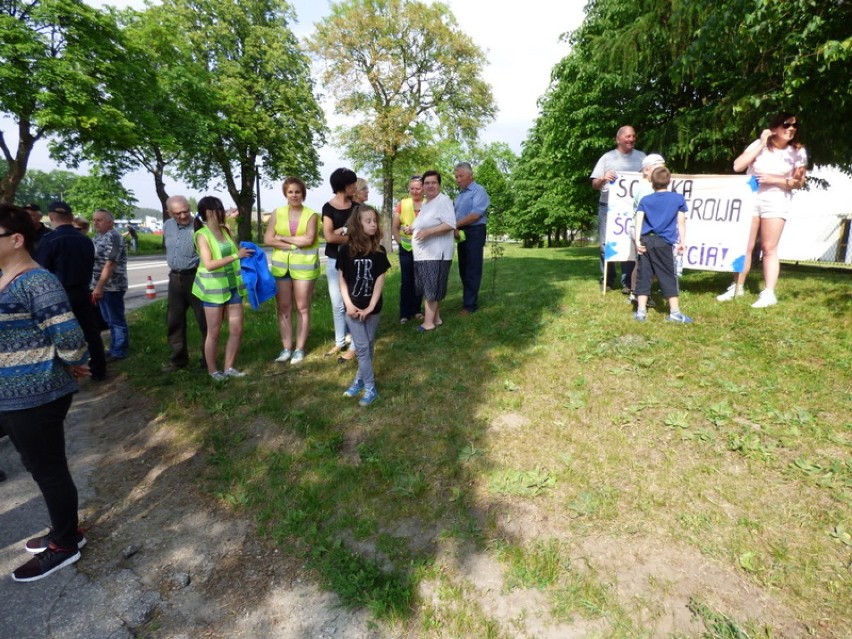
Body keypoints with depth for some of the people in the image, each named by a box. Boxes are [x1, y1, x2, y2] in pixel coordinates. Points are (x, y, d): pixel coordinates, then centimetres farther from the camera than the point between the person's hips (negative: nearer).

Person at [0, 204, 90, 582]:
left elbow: (70, 339, -25)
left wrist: (72, 366, -7)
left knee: (49, 472, 7)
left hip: (35, 398, -9)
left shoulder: (36, 282, -21)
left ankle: (65, 545, 27)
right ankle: (67, 529, 40)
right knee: (39, 468, 22)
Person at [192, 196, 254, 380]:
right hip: (213, 289, -6)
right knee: (214, 332, 5)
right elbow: (209, 264, -20)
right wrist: (236, 255, -22)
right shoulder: (202, 235, -10)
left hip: (232, 287, 6)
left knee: (237, 330, 6)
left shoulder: (225, 230, 8)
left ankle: (229, 367, 20)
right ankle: (212, 370, 21)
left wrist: (244, 253, 3)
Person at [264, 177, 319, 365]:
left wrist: (284, 238, -5)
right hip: (280, 266, 3)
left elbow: (308, 239, -14)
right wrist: (295, 244, -10)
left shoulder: (311, 214, -1)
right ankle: (286, 348, 17)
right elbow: (268, 239, -2)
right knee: (283, 308, 6)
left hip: (304, 266, -3)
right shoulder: (277, 213, 6)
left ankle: (299, 348, 13)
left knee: (303, 308, 3)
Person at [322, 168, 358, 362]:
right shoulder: (328, 207, -2)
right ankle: (339, 342, 23)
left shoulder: (356, 206, 5)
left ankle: (353, 346, 7)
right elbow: (329, 236, -14)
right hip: (334, 261, 0)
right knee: (337, 305, 10)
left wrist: (342, 231, -12)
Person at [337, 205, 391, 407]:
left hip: (373, 307, 2)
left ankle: (360, 380, 29)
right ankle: (370, 388, 9)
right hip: (353, 307, -1)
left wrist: (371, 307, -11)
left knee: (369, 346, 10)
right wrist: (348, 304, -11)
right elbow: (342, 279, -1)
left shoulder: (379, 250, -3)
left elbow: (380, 280, -5)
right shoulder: (346, 250, -5)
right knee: (362, 347, -2)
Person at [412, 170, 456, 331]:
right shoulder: (425, 204, 21)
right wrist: (413, 228, 16)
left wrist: (428, 231, -25)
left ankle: (429, 322, 0)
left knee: (432, 290, -5)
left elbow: (450, 224, -20)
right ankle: (436, 318, 20)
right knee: (430, 289, 11)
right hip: (423, 254, 9)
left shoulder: (443, 200, -8)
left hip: (436, 254, -9)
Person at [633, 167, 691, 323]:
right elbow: (681, 223, 6)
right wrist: (682, 241, 10)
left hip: (645, 241, 2)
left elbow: (639, 221, 0)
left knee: (644, 276, 5)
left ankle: (641, 311, 3)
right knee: (668, 277, 4)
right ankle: (675, 312, 6)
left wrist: (637, 240, -4)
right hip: (663, 242, -2)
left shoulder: (645, 200, 10)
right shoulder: (678, 198, 8)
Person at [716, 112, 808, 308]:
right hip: (750, 198, 1)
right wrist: (761, 145, -11)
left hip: (776, 202, -1)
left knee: (769, 248, -4)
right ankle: (737, 288, 14)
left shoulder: (798, 151, 1)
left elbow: (799, 183, 1)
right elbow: (738, 166, -12)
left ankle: (769, 294, -3)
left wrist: (774, 179, -13)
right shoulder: (759, 144, 2)